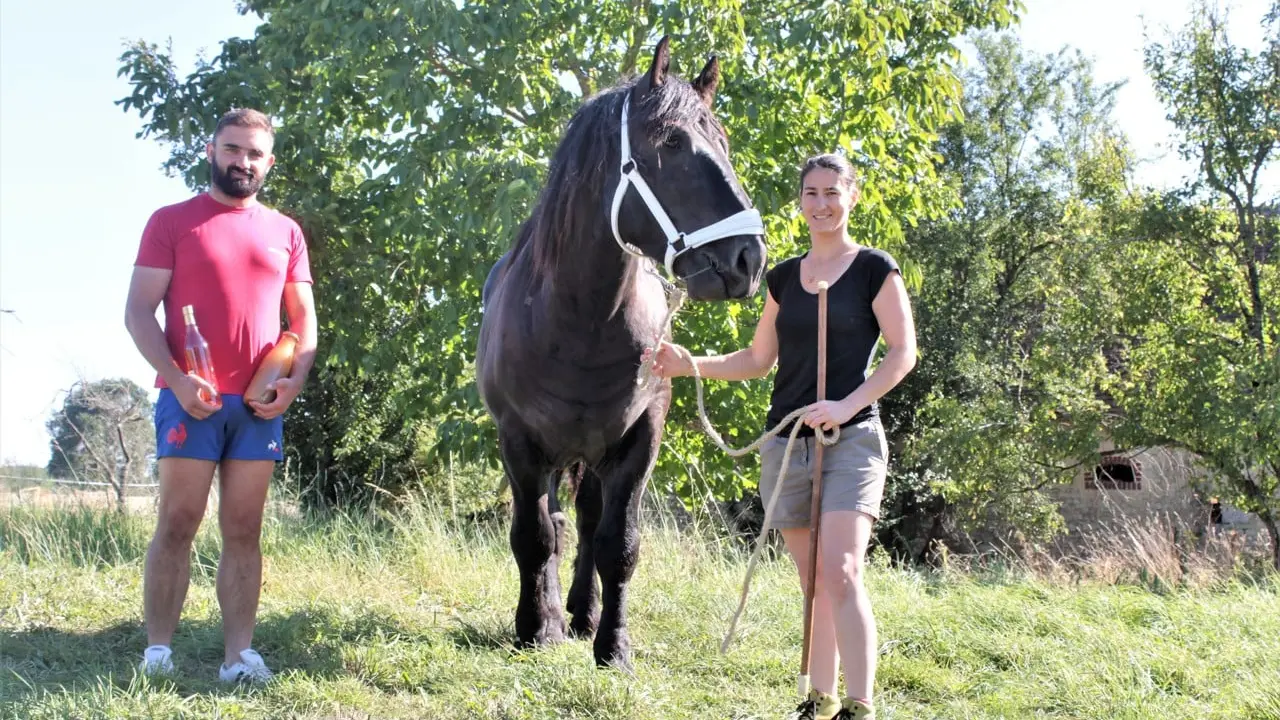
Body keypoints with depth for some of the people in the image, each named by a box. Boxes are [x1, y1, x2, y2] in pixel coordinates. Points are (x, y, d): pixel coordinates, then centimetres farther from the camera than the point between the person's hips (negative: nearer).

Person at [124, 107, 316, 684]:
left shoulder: (285, 232, 15)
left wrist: (294, 379, -2)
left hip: (261, 404, 3)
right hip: (192, 398, -3)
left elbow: (303, 318, 17)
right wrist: (176, 379, -15)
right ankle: (157, 652, -2)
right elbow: (138, 311, -1)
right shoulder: (172, 221, 4)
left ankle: (239, 654, 2)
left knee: (244, 529, 2)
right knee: (178, 523, -5)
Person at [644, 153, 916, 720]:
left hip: (851, 438, -5)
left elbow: (903, 353, -5)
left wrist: (847, 404, -17)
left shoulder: (875, 269, 0)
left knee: (840, 574, -17)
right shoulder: (783, 277, 14)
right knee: (813, 582, 9)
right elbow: (758, 360, 17)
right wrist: (691, 364, 4)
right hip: (787, 442, 5)